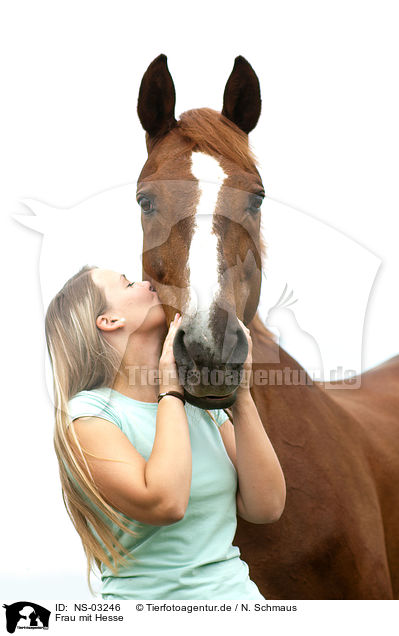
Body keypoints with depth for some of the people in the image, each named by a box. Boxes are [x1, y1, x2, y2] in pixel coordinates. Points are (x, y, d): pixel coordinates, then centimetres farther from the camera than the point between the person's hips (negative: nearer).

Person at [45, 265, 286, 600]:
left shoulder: (203, 404, 10)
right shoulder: (86, 416, -6)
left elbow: (265, 507, 1)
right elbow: (165, 504, -20)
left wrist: (241, 391, 0)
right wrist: (172, 389, -10)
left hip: (236, 588, 3)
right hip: (149, 599, -2)